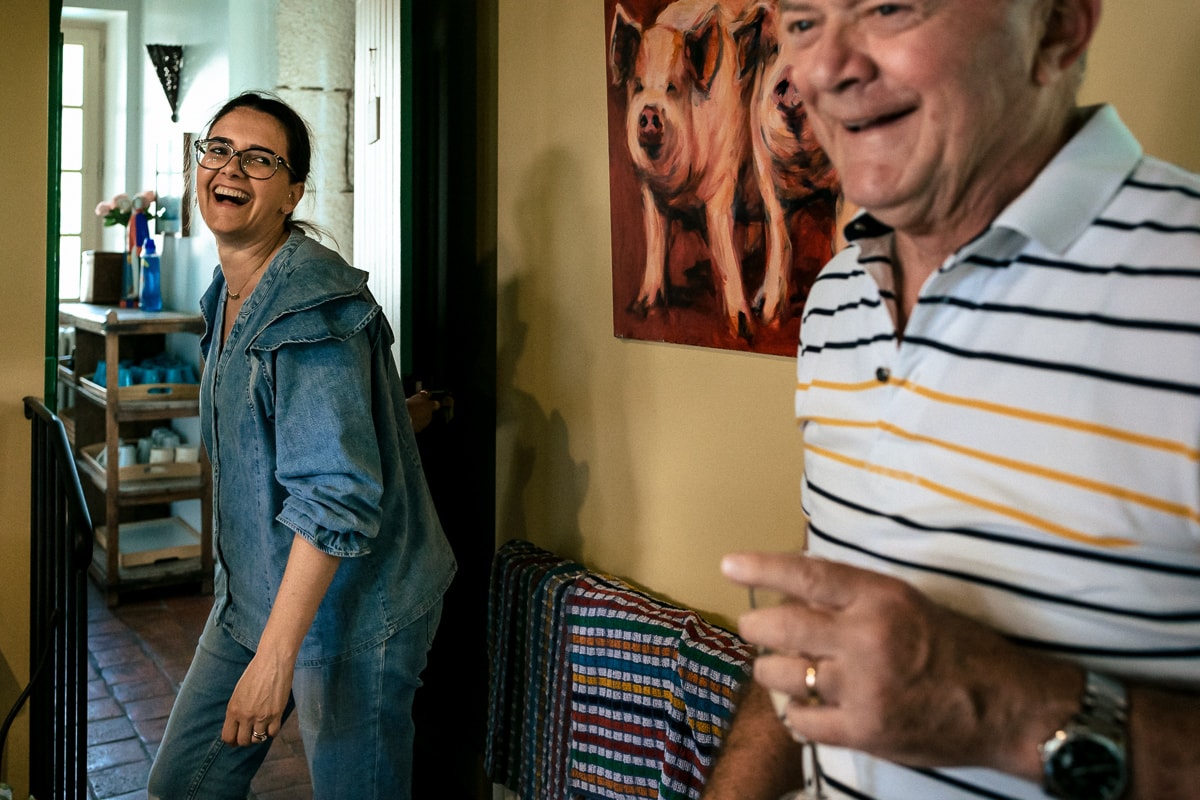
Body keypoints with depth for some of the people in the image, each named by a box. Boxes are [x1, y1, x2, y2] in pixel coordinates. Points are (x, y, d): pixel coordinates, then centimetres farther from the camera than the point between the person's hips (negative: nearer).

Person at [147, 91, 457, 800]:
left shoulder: (311, 304, -22)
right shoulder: (227, 291, 8)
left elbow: (337, 493, -28)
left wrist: (275, 656, -28)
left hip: (350, 607, -9)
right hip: (255, 592, 9)